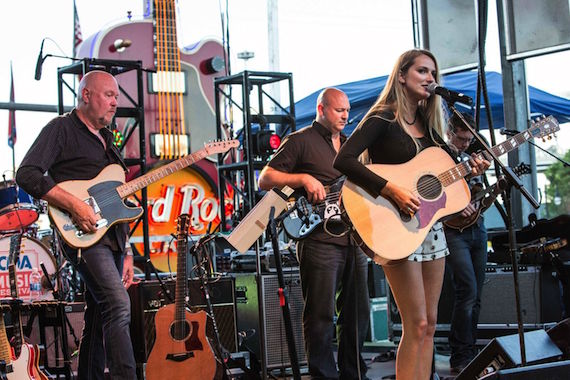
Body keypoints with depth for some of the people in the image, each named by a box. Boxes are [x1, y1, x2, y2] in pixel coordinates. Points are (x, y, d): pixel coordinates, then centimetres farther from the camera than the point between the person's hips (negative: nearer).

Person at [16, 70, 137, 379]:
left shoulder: (105, 140, 24)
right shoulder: (61, 129, -1)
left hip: (111, 238, 8)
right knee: (118, 306, -22)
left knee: (98, 319, 10)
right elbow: (27, 174, -14)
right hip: (83, 235, -8)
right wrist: (74, 205, -22)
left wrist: (125, 253, 19)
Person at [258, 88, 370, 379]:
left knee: (357, 314, 12)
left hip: (354, 238, 7)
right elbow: (265, 180, -6)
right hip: (320, 239, -7)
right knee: (321, 315, -5)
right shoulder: (301, 141, -1)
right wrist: (304, 178, -19)